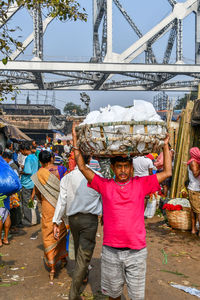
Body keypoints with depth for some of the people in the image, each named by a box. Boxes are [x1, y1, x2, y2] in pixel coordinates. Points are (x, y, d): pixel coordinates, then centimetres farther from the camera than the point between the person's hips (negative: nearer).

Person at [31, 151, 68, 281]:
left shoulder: (39, 174, -10)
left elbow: (37, 193, 3)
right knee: (62, 232, 21)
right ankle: (63, 257, 39)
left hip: (48, 208, -2)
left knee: (49, 235, 7)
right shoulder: (61, 170, -9)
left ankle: (52, 267, 5)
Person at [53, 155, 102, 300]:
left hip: (73, 218, 4)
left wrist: (56, 222, 1)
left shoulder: (67, 177, -3)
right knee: (84, 254, 2)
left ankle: (84, 276, 46)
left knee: (78, 249, 24)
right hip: (90, 219, -3)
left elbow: (62, 201, -4)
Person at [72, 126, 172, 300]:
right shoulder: (105, 186, -2)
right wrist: (75, 140, -4)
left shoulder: (141, 184, -1)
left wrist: (165, 144, 0)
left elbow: (167, 172, -2)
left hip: (136, 251, 0)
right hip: (111, 251, 1)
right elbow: (82, 167, -4)